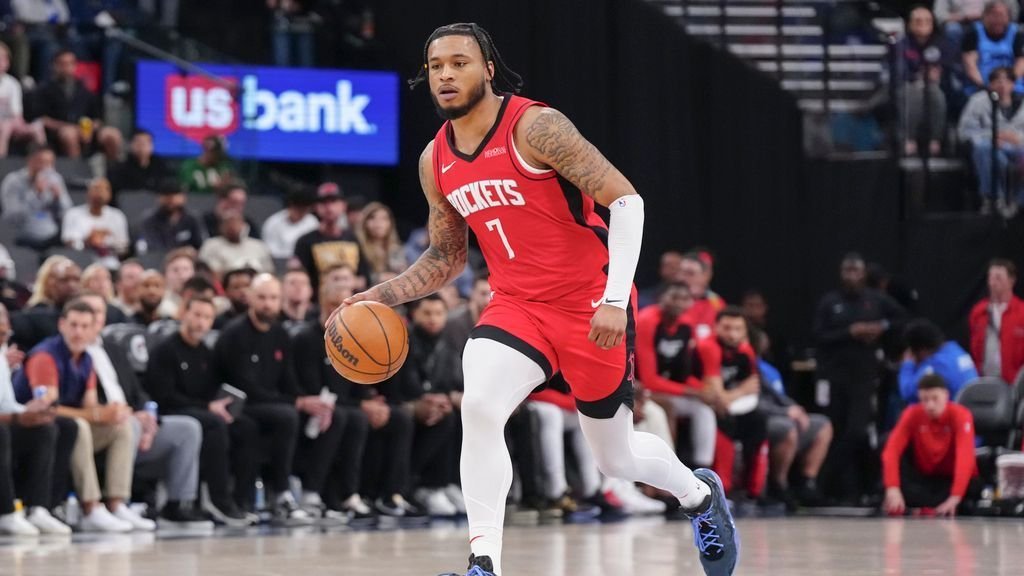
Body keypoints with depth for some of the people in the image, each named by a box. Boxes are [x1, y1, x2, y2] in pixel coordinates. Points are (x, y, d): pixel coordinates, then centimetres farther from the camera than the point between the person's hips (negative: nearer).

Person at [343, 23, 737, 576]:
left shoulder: (535, 127, -17)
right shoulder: (435, 161, 3)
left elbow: (625, 201, -19)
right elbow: (446, 257, 17)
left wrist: (615, 301, -27)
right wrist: (378, 297, 1)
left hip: (590, 305, -4)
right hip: (517, 304, 4)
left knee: (616, 458, 10)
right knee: (478, 406, -26)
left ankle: (699, 493, 43)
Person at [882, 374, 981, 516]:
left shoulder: (960, 415, -19)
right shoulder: (913, 414, -13)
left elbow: (965, 457, -31)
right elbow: (891, 451, -23)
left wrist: (955, 497, -44)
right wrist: (893, 489, -39)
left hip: (952, 480, -2)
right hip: (924, 479, 2)